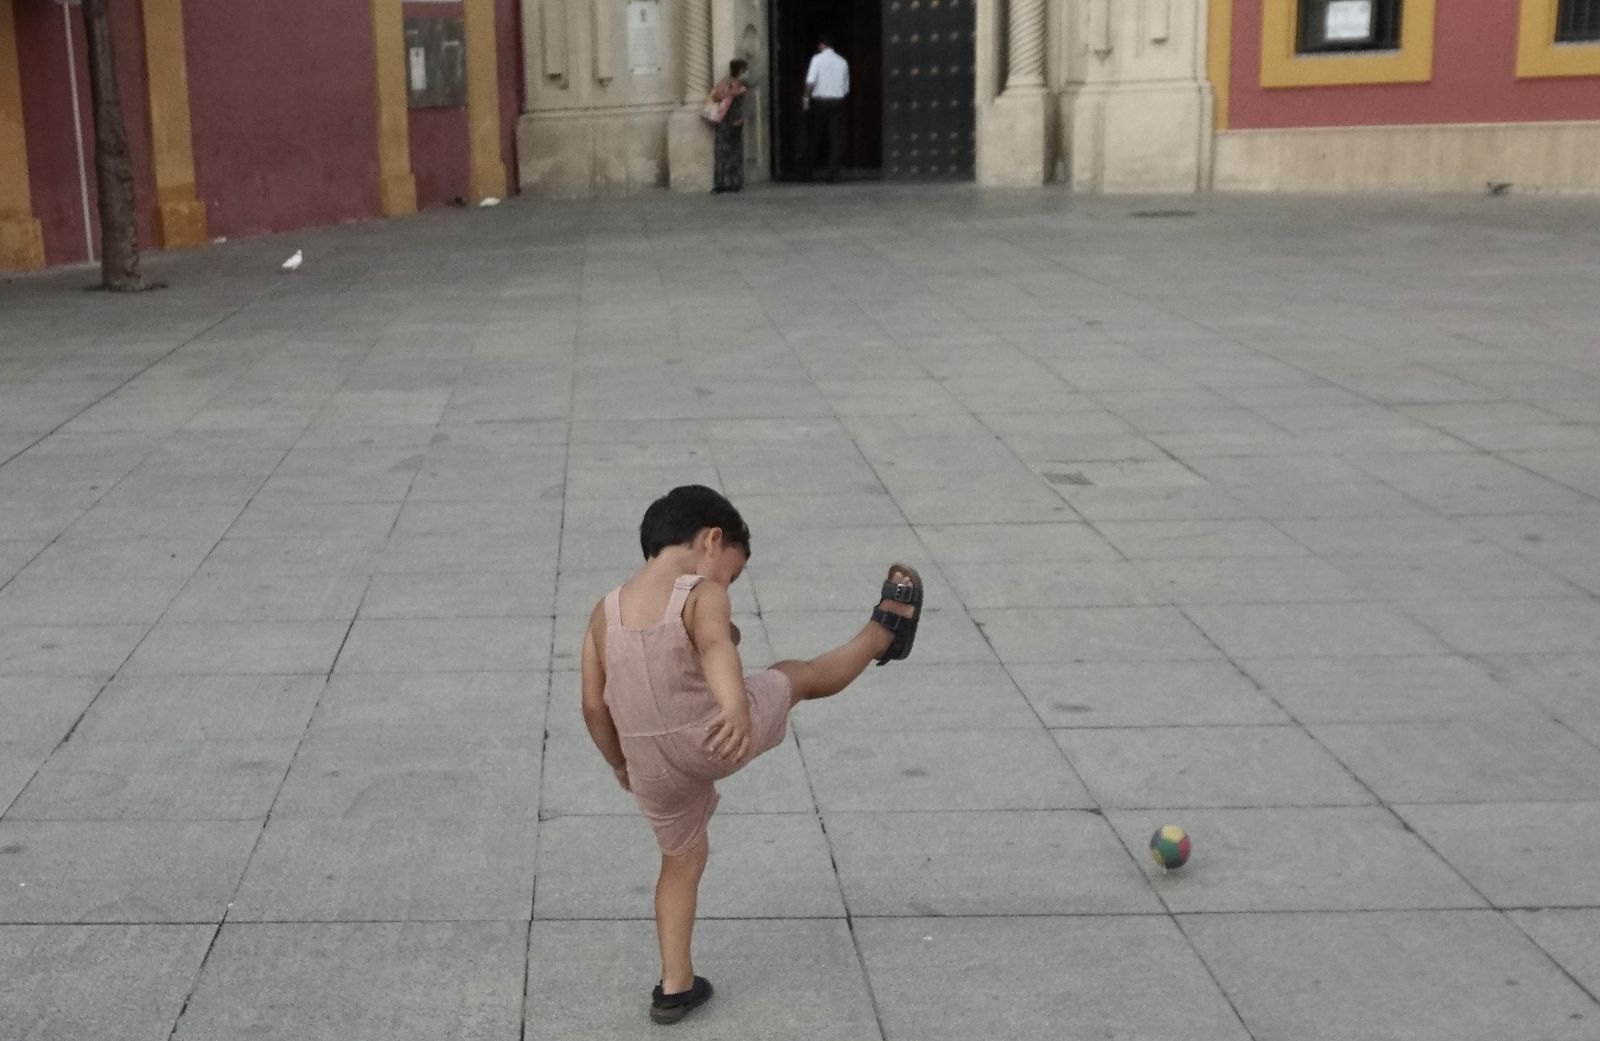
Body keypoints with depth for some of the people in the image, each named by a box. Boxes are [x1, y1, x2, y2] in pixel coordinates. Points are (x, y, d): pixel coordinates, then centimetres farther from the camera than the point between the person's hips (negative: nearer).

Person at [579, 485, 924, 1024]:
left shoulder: (605, 612, 4)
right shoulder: (702, 595, -13)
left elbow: (594, 705, 7)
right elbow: (716, 648, -34)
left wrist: (621, 763, 23)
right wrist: (736, 708, -52)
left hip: (654, 769, 5)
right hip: (714, 737, -5)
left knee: (683, 859, 26)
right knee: (797, 675, 19)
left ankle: (674, 986, 30)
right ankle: (883, 634, 40)